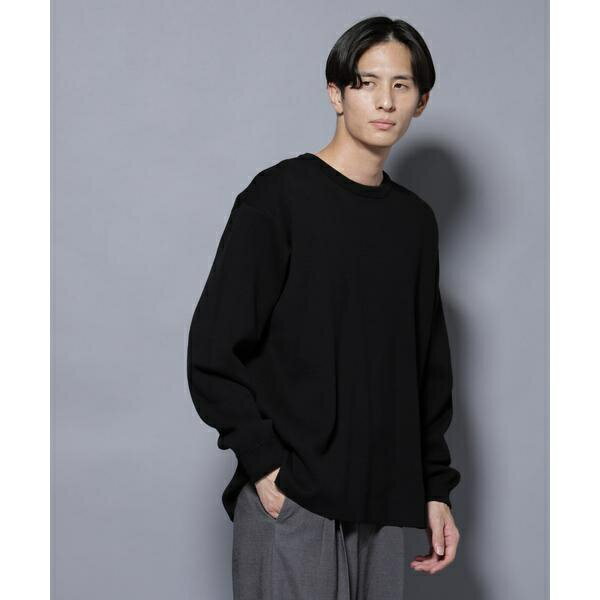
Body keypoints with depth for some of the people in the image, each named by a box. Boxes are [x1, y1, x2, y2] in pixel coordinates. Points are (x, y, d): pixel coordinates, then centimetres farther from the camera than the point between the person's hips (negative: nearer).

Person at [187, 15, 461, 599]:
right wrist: (265, 463, -13)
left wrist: (435, 486, 11)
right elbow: (213, 352, -9)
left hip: (382, 501, 5)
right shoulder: (278, 196, -6)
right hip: (290, 499, -5)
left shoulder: (415, 220, 11)